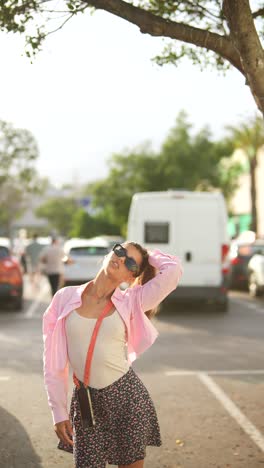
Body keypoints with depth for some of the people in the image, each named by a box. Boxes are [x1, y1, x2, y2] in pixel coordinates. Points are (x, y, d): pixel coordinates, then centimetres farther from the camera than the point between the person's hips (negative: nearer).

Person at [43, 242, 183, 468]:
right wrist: (59, 411, 0)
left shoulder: (130, 301, -3)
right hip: (86, 401, 1)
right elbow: (53, 360, 2)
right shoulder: (66, 297, -1)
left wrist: (148, 255, 1)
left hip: (127, 397, 0)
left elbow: (173, 269, -17)